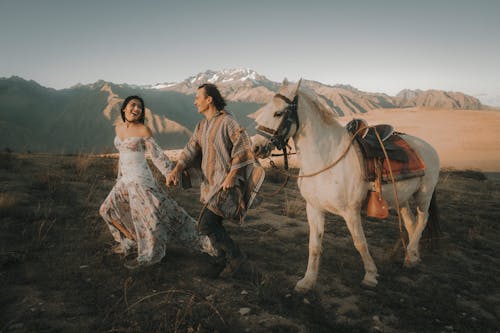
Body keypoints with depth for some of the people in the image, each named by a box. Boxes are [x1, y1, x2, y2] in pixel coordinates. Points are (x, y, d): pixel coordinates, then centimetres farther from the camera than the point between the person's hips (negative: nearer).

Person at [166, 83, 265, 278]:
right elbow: (190, 151, 3)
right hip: (210, 184, 8)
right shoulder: (201, 127, 12)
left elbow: (243, 148, -15)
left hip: (226, 183, -8)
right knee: (214, 226, 13)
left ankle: (235, 255, 6)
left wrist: (232, 176, -21)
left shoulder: (227, 122, -12)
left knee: (206, 224, -13)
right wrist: (176, 170, -14)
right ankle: (229, 261, 30)